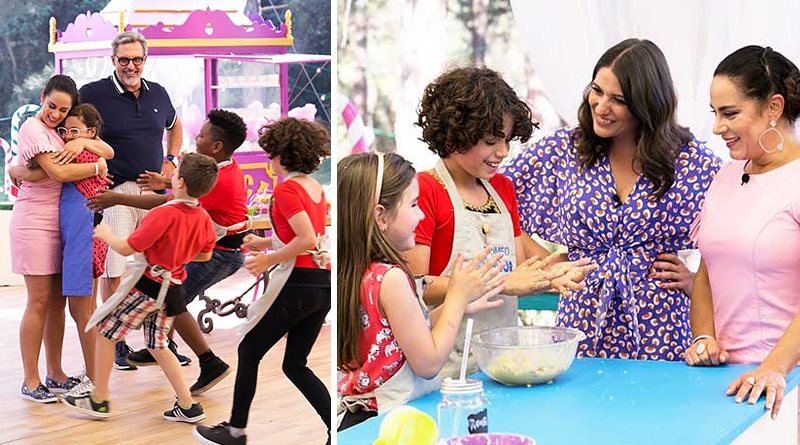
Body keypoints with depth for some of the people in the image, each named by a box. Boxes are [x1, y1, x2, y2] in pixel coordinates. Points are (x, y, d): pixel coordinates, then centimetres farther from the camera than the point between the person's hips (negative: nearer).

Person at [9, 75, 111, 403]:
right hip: (34, 223, -7)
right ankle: (30, 381, 2)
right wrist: (97, 167, -8)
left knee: (58, 299, 10)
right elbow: (59, 172, -20)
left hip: (59, 223, 7)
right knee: (40, 301, -5)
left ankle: (56, 374, 19)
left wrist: (82, 142, -12)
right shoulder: (33, 129, -10)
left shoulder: (62, 130, 14)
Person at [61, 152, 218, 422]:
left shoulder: (164, 214, -22)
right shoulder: (204, 218, -1)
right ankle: (188, 407, 13)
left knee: (105, 331, 9)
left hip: (148, 284, -7)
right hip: (173, 288, 7)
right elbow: (204, 255, 15)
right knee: (158, 346, 18)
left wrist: (105, 234, 0)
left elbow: (126, 248, -18)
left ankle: (99, 400, 14)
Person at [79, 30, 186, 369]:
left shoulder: (157, 94, 11)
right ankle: (116, 342, 8)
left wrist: (171, 160, 16)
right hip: (116, 191, -4)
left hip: (155, 190, 4)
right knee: (113, 270, -4)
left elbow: (174, 126, 30)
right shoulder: (94, 94, -4)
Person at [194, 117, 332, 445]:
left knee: (249, 352, 10)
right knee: (295, 365, 15)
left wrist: (269, 259, -14)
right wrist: (265, 242, 24)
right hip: (323, 285, 8)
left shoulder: (286, 189, -12)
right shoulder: (316, 187, 13)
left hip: (297, 283, -8)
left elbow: (307, 240, -22)